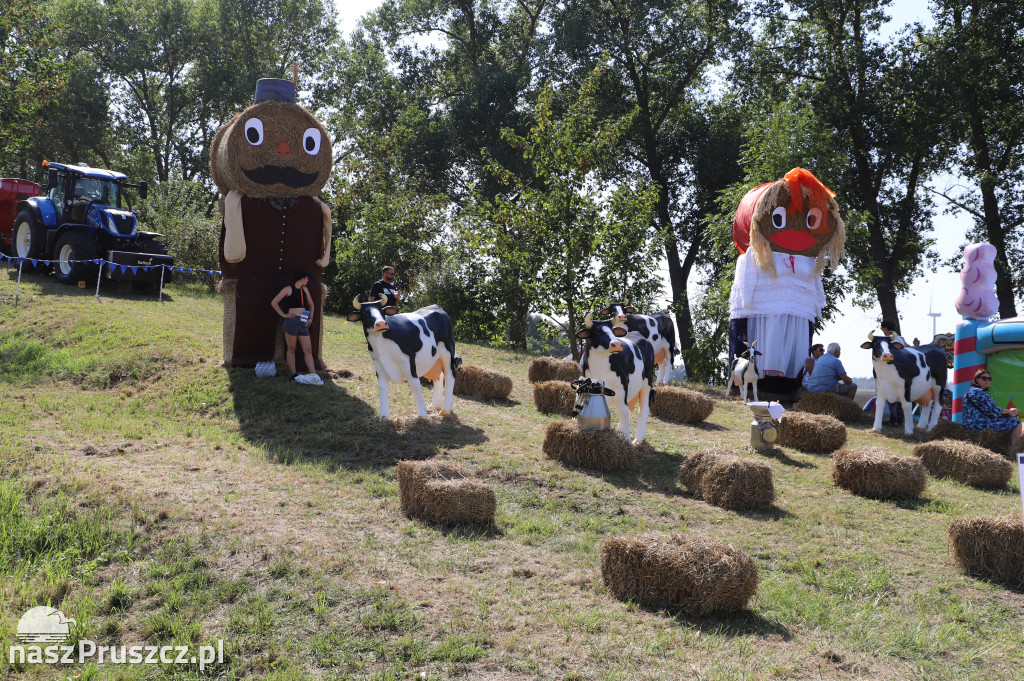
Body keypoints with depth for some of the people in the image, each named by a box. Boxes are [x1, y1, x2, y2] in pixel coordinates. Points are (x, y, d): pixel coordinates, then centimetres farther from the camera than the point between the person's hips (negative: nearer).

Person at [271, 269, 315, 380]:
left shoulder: (305, 289, 15)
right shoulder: (288, 289, -1)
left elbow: (311, 304, 29)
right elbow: (274, 303, 0)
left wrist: (310, 318, 15)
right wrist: (284, 315, -4)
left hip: (303, 323, 6)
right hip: (292, 321, -6)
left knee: (308, 350, 0)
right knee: (291, 349, 2)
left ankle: (313, 375, -2)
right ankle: (293, 374, 5)